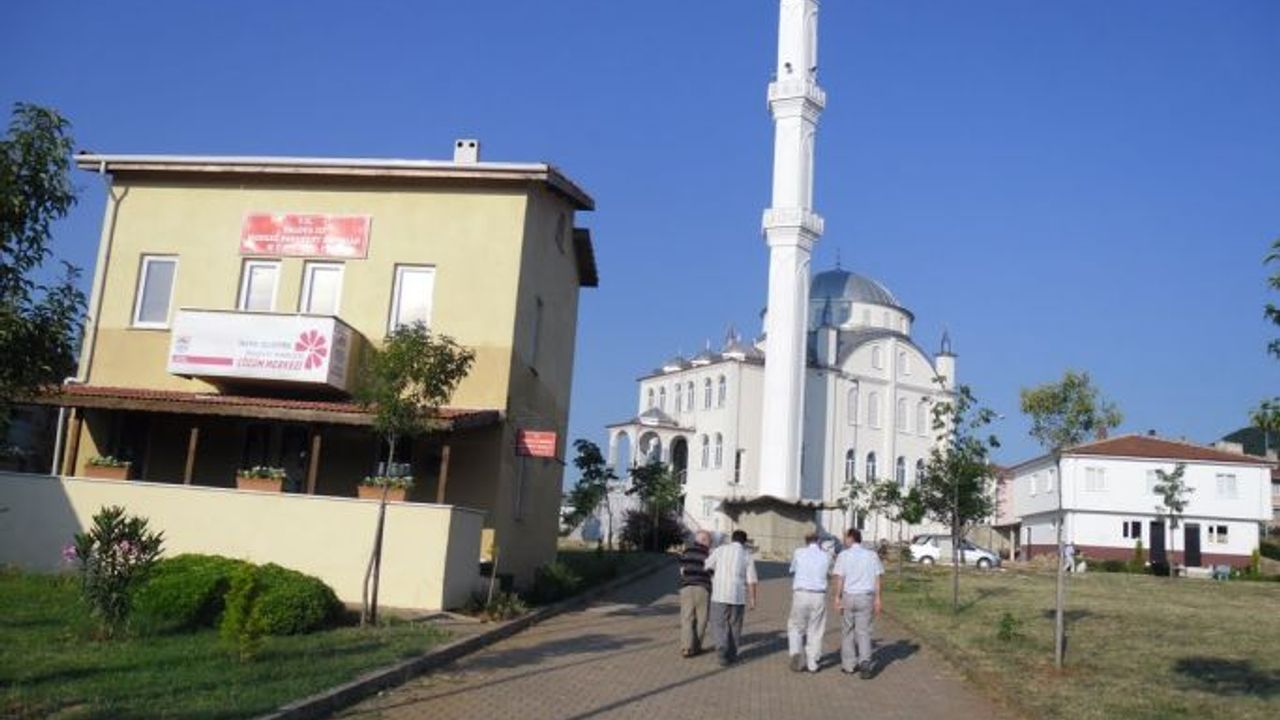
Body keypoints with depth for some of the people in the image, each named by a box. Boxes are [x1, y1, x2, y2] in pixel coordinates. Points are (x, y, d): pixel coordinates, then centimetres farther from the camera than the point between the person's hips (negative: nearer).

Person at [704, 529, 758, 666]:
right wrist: (752, 599, 2)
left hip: (719, 594, -1)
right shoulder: (747, 555, 3)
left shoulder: (720, 550, 3)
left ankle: (723, 653, -15)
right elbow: (751, 580, -2)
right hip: (738, 596, 1)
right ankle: (732, 654, 22)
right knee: (735, 626, 16)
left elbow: (705, 568, 4)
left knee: (719, 625, 3)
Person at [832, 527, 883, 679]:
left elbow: (839, 578, -9)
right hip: (866, 597, 2)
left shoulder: (843, 555, -4)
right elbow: (877, 579, 3)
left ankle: (849, 664, 17)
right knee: (864, 632, 4)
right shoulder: (871, 555, 5)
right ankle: (865, 661, -16)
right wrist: (877, 599, 6)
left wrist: (837, 597, -6)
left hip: (848, 596, -2)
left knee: (847, 631, 12)